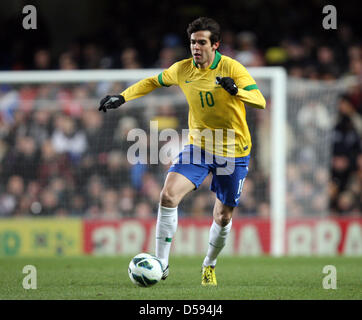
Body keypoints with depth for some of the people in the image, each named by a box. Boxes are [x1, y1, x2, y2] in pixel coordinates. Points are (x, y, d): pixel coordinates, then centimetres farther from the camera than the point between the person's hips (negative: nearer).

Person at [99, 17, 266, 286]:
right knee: (168, 195, -19)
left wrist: (236, 90, -41)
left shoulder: (231, 68, -15)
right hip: (198, 147, 3)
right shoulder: (183, 70, -2)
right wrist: (122, 97, 6)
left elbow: (260, 102, -23)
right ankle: (161, 264, -11)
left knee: (223, 217, 5)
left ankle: (210, 265, 34)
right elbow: (154, 82, 16)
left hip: (233, 152, -3)